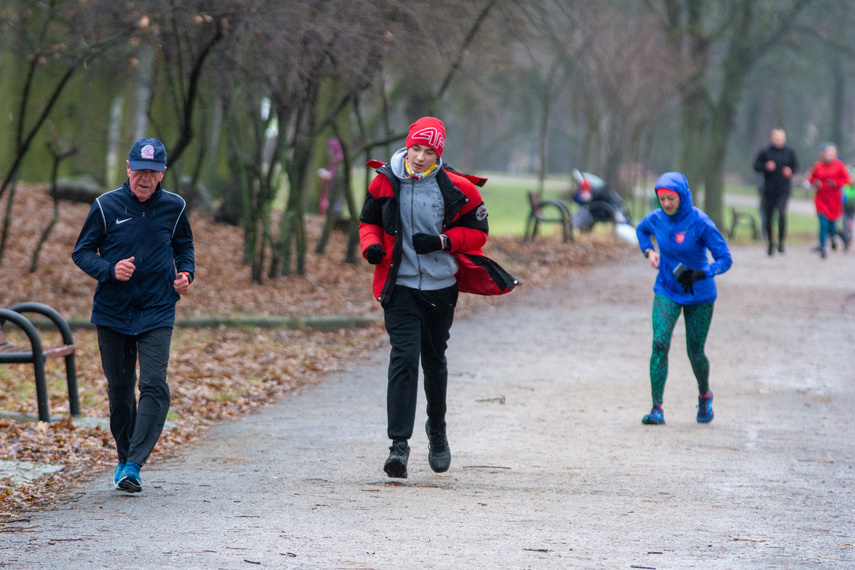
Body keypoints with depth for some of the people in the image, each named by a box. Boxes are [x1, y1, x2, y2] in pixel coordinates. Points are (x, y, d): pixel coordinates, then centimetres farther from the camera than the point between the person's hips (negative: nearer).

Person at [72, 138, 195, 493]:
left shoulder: (174, 207, 1)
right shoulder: (106, 206, -4)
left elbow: (184, 246, 19)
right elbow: (82, 252, 1)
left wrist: (186, 273, -2)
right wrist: (110, 270, -18)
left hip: (157, 314, 0)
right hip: (112, 313, 0)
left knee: (154, 387, -15)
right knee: (119, 388, 9)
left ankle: (134, 465, -17)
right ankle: (124, 457, 28)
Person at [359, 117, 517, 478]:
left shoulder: (456, 188, -5)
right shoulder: (385, 183, -1)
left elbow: (477, 231, 2)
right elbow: (369, 221, 13)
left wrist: (442, 241, -14)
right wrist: (371, 245, -8)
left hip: (441, 287, 1)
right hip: (399, 287, -1)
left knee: (434, 360, 16)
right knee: (404, 359, -15)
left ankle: (437, 429, 41)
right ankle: (399, 445, -19)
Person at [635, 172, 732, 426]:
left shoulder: (701, 223, -19)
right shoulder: (656, 218, -6)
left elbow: (725, 259, -19)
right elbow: (641, 229, 20)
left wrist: (700, 274, -35)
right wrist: (648, 251, 2)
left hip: (699, 295, -2)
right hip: (667, 292, 3)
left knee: (695, 353, 4)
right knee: (660, 343, -18)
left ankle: (705, 395, 37)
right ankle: (657, 409, -19)